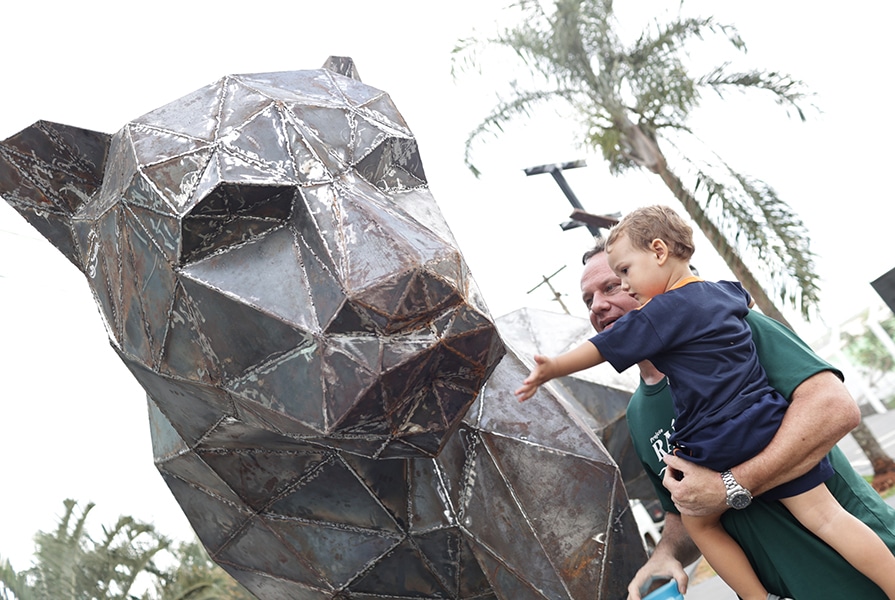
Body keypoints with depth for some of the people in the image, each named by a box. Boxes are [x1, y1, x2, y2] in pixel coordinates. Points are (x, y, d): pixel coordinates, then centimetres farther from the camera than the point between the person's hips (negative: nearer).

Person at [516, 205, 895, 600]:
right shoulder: (725, 291, 13)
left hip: (716, 444, -6)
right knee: (821, 514, 5)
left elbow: (601, 350, -4)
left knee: (699, 522, 15)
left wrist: (550, 370, 8)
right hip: (768, 424, 6)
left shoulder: (662, 312, -10)